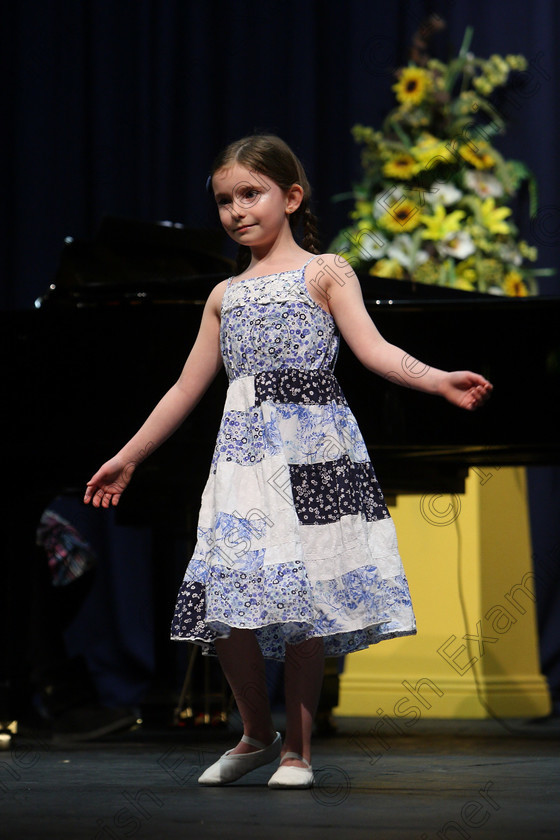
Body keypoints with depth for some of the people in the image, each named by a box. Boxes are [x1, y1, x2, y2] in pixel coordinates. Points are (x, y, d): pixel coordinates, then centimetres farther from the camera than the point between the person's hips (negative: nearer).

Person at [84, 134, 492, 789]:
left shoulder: (325, 272, 6)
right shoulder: (225, 295, 18)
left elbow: (373, 349, -6)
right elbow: (187, 388, 22)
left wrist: (439, 380, -23)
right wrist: (126, 458, 23)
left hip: (311, 446, -4)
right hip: (244, 457, 4)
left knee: (304, 601, -5)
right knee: (225, 603, -6)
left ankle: (296, 748, 8)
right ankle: (256, 734, 15)